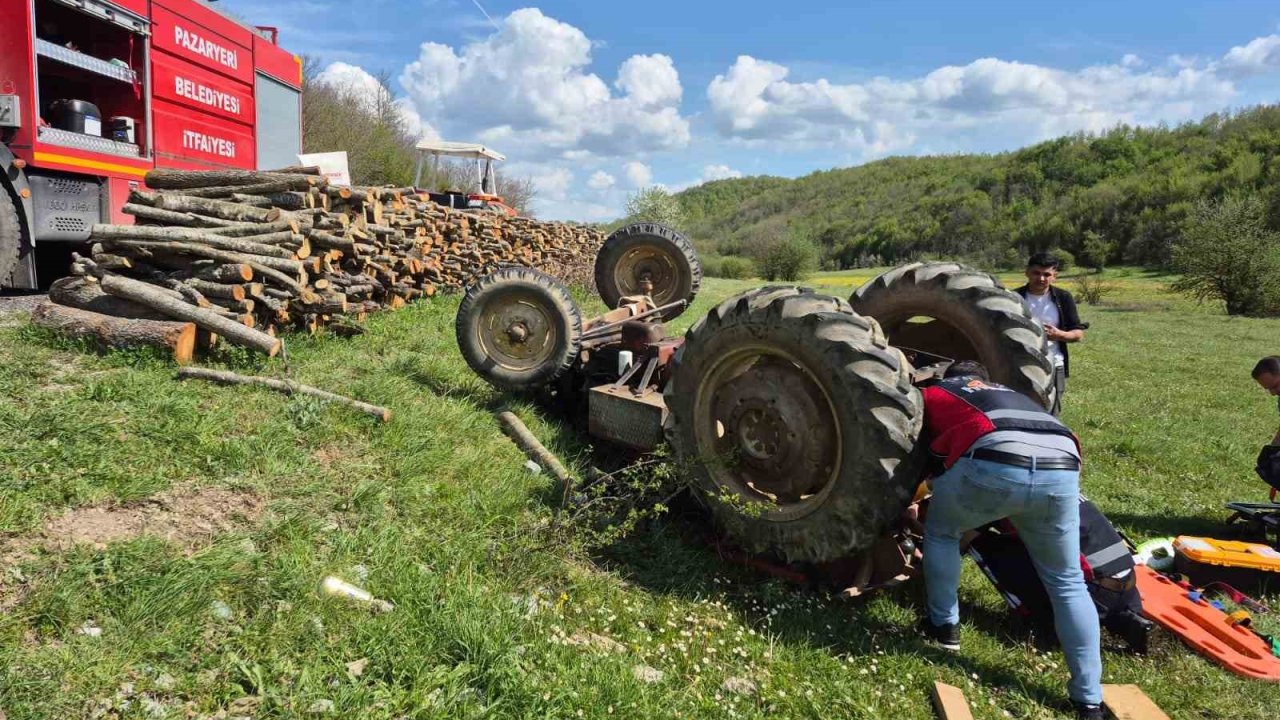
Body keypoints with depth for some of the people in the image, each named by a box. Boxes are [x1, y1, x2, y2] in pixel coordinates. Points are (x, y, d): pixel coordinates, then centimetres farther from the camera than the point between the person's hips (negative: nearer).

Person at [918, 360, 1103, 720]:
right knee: (1068, 583, 22)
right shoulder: (1010, 394, 43)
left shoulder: (934, 394, 32)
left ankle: (944, 626, 35)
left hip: (995, 463, -4)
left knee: (941, 531, 27)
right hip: (1061, 469, 4)